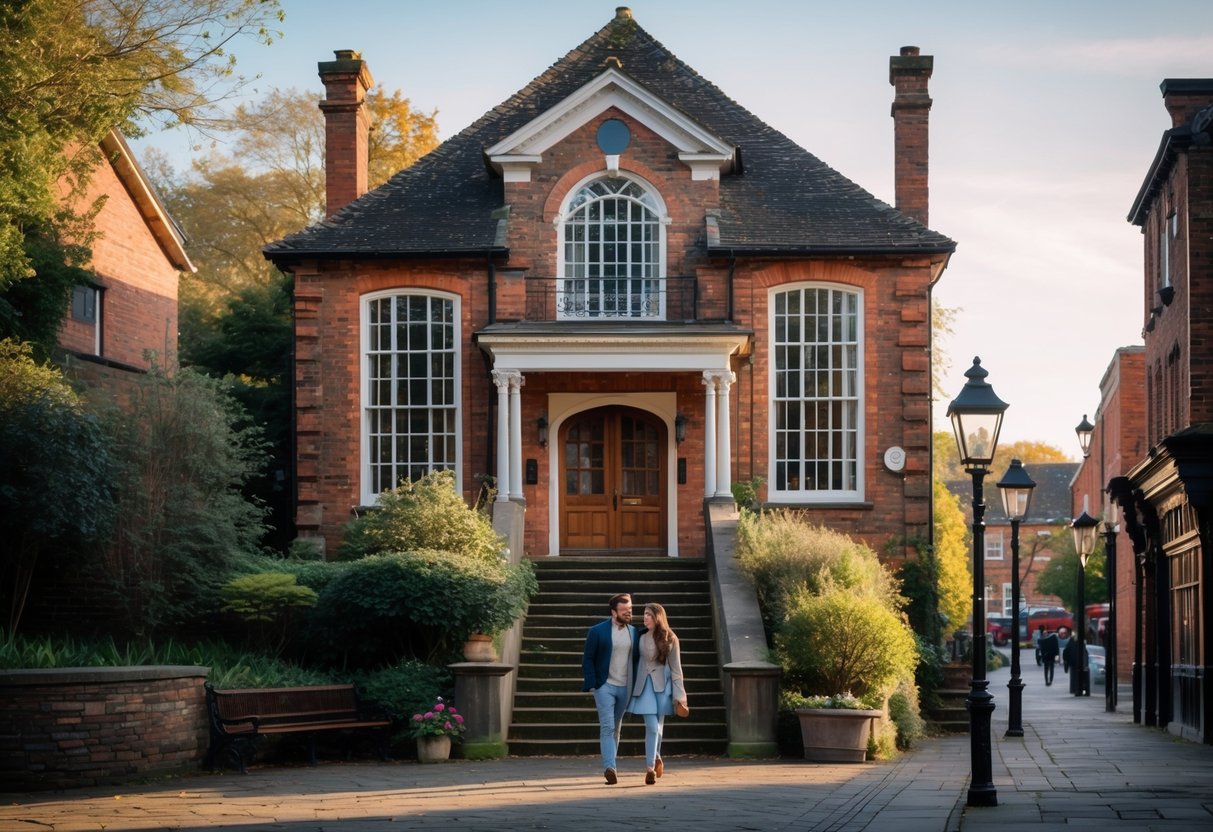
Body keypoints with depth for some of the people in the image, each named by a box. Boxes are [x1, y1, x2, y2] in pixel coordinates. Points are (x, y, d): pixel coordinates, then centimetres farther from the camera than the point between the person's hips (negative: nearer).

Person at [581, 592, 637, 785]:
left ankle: (610, 767, 20)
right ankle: (609, 768, -22)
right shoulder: (597, 631, -4)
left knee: (616, 728, 11)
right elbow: (587, 659, -3)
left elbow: (636, 660, 12)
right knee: (607, 727, -13)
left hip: (625, 688, 4)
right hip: (605, 686, -4)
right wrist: (592, 684, -11)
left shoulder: (634, 632, 8)